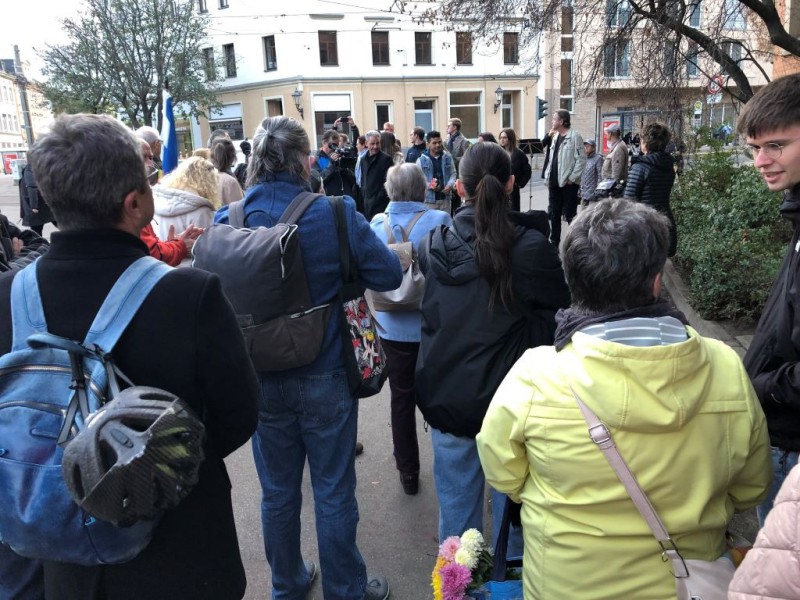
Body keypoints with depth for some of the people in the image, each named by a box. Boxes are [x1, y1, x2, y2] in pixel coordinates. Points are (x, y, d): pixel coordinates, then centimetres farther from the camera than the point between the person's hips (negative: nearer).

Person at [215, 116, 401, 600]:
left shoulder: (227, 221, -9)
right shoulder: (335, 216, -18)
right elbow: (390, 276, -11)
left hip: (261, 381, 4)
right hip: (325, 378, -3)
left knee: (278, 492, 21)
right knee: (334, 494, 14)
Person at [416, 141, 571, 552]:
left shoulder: (433, 245, -6)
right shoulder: (531, 247, -16)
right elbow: (558, 317, -7)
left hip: (445, 394, 3)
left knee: (456, 498, 20)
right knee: (510, 493, 18)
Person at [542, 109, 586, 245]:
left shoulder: (574, 136, -8)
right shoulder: (555, 137, 14)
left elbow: (581, 159, -13)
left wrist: (572, 178, -15)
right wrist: (547, 176, 10)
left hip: (568, 183, -7)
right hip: (554, 182, 7)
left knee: (570, 214, -1)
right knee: (553, 213, 11)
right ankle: (554, 241, 20)